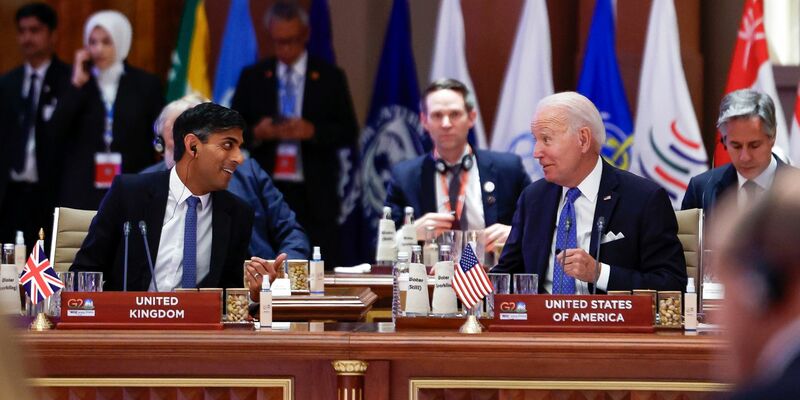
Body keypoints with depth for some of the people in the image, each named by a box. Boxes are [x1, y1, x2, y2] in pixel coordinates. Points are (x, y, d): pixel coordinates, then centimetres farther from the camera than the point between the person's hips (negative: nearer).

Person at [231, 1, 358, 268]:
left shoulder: (329, 78, 7)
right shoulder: (252, 78, 10)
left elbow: (349, 133, 3)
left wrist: (313, 131, -14)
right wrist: (256, 133, -12)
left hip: (315, 195, -1)